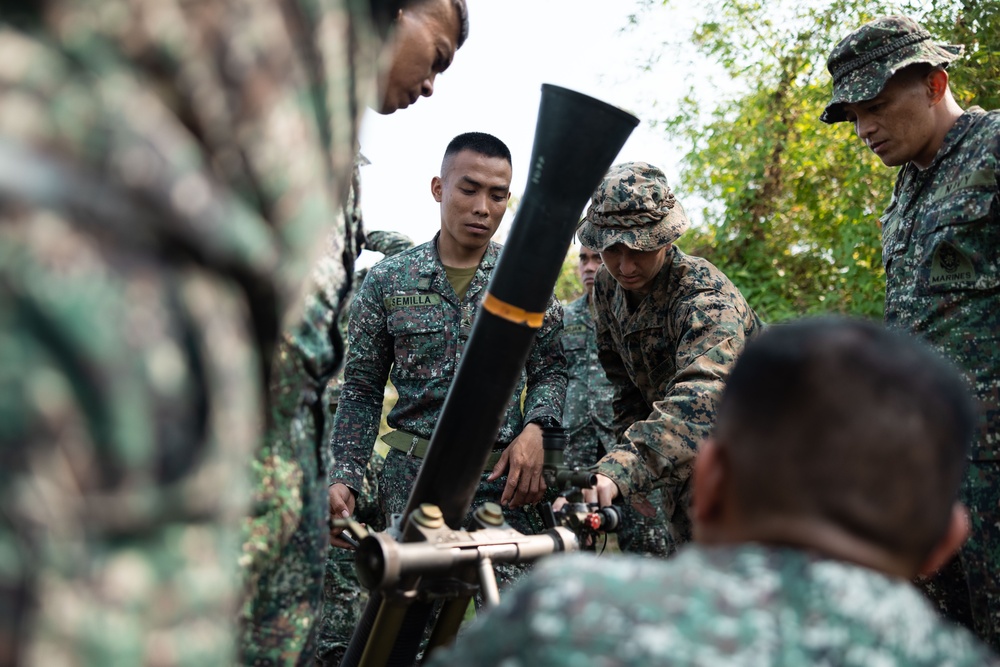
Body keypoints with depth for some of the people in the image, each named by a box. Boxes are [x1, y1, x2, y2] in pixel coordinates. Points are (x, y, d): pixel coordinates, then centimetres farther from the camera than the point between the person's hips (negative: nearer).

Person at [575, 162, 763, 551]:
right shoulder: (608, 288, -6)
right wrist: (630, 444, -1)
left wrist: (620, 469, -59)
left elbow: (700, 401, -47)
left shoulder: (708, 299, -29)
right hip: (685, 470, 6)